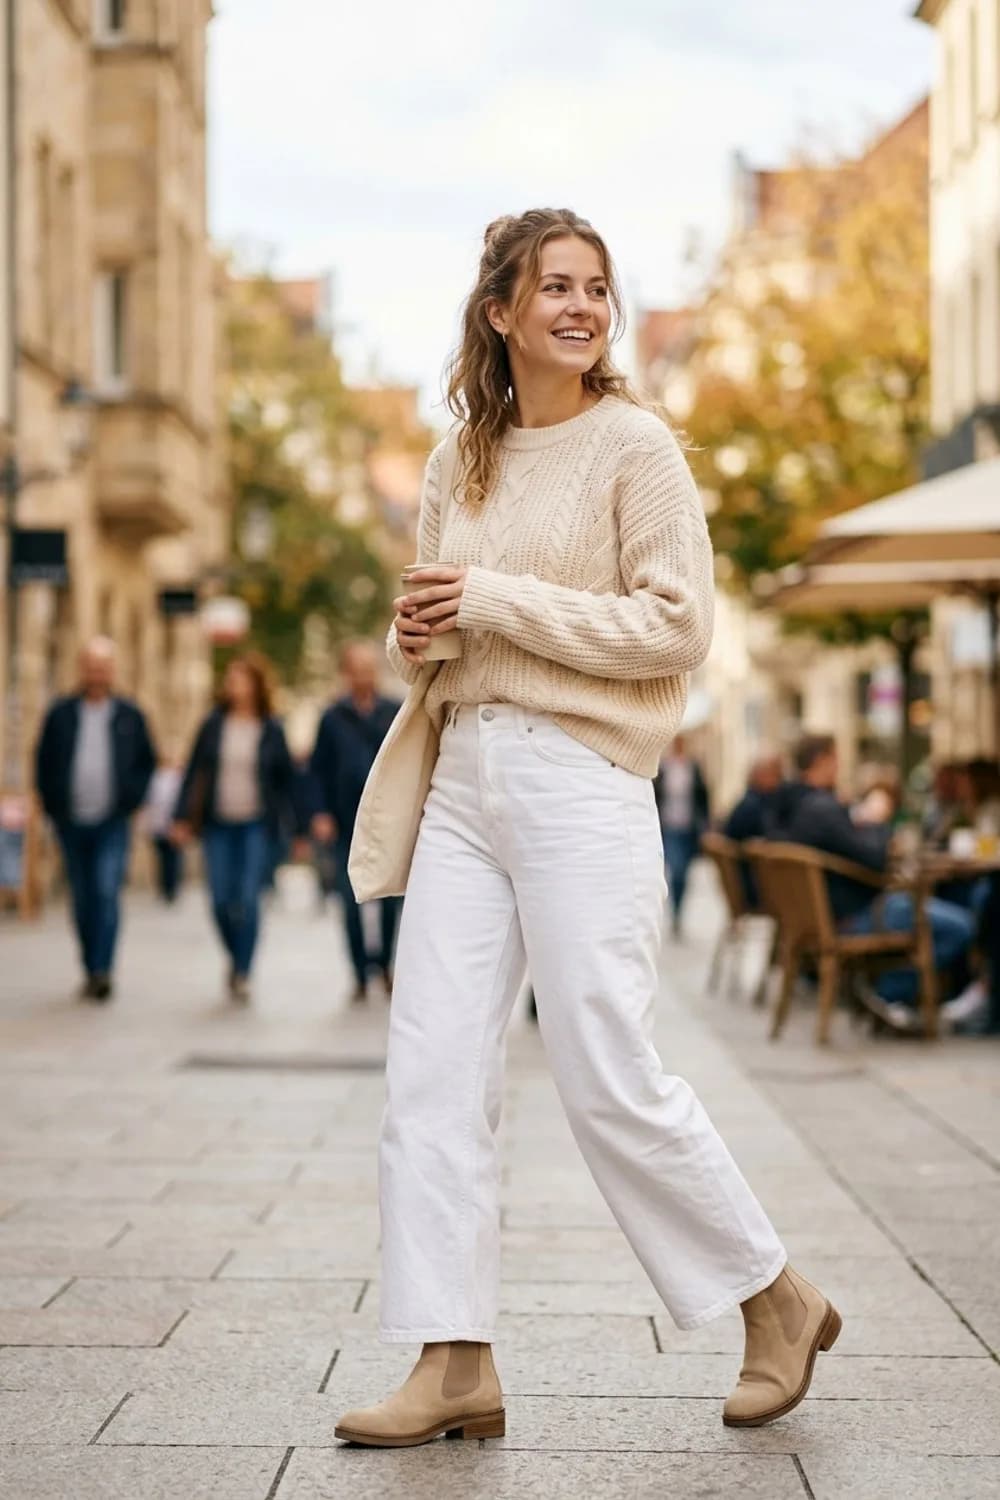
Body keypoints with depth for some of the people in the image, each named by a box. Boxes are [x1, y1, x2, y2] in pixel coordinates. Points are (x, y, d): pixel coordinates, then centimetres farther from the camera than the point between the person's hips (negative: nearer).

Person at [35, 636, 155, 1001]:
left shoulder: (130, 716, 2)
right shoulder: (61, 714, 3)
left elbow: (147, 762, 10)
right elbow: (44, 762, 10)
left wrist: (131, 799, -1)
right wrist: (52, 804, 3)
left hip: (112, 823, -2)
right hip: (72, 823, 2)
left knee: (107, 893, -16)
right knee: (83, 900, 9)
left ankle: (103, 969, -18)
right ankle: (91, 970, 20)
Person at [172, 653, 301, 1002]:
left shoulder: (271, 731, 1)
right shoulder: (214, 725, 3)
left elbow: (286, 781, 6)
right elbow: (195, 772, 6)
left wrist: (297, 828, 6)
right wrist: (182, 817, 0)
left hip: (257, 826, -2)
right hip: (218, 825, 2)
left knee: (249, 900, -9)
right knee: (221, 902, 1)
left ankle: (242, 973, -1)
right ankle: (237, 958, 26)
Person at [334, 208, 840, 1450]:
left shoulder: (634, 444, -3)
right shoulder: (460, 459, 15)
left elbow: (677, 626, -12)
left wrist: (497, 603, -14)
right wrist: (416, 635, 2)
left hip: (580, 779, -6)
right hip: (465, 777, 7)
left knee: (609, 1079, -4)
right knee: (431, 1071, 0)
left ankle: (778, 1301, 16)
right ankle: (454, 1363, 6)